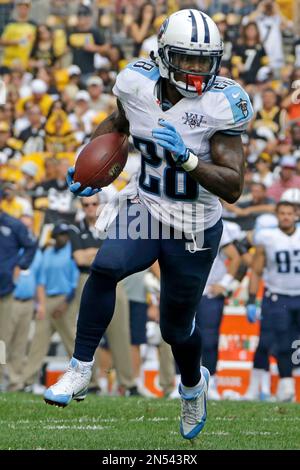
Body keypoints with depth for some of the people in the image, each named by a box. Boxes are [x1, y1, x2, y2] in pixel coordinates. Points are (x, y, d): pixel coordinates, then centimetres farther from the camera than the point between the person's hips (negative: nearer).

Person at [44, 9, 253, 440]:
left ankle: (193, 386, 46)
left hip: (194, 230, -2)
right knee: (106, 267, -29)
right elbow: (118, 123, 14)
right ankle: (81, 370, -17)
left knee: (177, 326, 12)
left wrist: (186, 157, -37)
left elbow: (233, 187, -24)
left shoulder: (220, 104, -22)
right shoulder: (139, 85, -11)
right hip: (145, 207, 2)